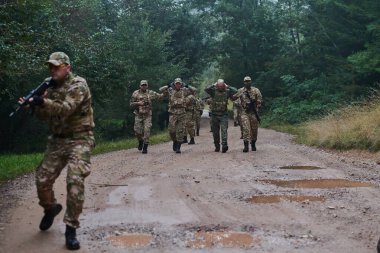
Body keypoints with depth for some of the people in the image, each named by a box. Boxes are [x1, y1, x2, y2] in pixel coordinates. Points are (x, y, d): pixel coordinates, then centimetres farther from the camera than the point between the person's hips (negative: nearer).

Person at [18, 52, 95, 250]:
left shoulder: (78, 85, -11)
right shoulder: (52, 87, 11)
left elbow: (66, 109, -25)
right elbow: (43, 116, 10)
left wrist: (43, 102, -37)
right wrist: (34, 104, -10)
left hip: (78, 140, -6)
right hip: (57, 141, 7)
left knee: (75, 181, -20)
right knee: (42, 180, 4)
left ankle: (71, 228, -12)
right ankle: (51, 208, 35)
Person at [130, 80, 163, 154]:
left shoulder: (150, 93, 3)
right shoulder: (136, 93, 2)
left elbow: (159, 96, 3)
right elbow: (131, 103, 3)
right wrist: (138, 103, -14)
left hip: (147, 115, 0)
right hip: (138, 115, 1)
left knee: (147, 131, -9)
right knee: (138, 131, 1)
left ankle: (145, 147, -2)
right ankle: (140, 142, 31)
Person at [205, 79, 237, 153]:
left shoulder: (227, 91, 2)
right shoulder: (213, 91, 1)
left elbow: (235, 91, -12)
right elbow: (206, 89, -16)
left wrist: (227, 87, -7)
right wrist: (214, 85, -10)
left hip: (224, 114, -1)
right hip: (215, 114, 1)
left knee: (224, 130, -14)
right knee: (215, 132, 7)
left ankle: (224, 145, -22)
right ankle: (217, 146, 18)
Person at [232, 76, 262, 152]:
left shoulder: (255, 90, 2)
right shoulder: (240, 91, 5)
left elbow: (260, 100, -1)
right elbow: (233, 97, 12)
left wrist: (256, 109, -8)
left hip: (253, 112, 1)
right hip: (244, 112, -1)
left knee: (254, 129, 8)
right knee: (246, 129, -12)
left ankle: (253, 144, 24)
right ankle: (246, 145, -12)